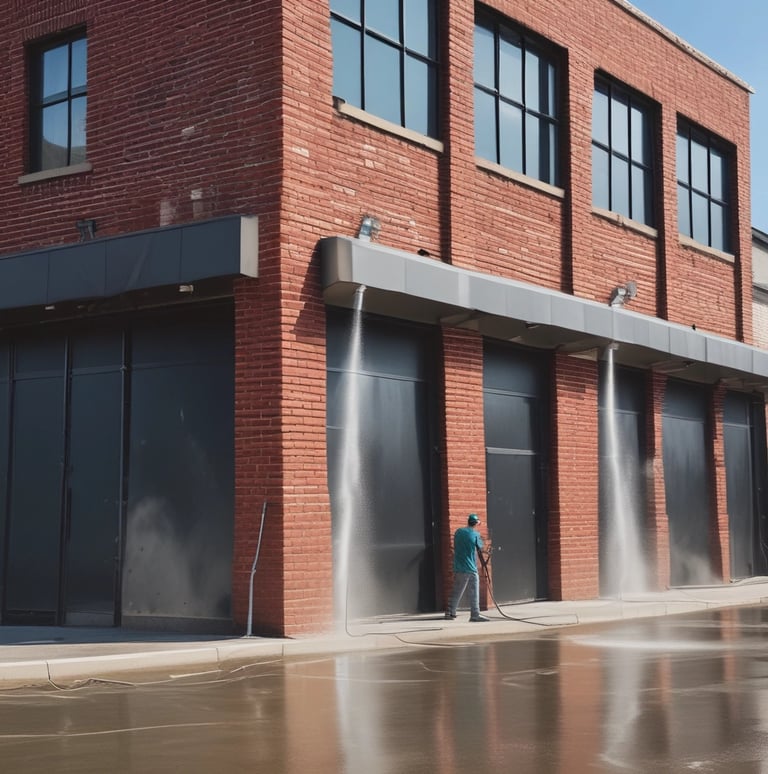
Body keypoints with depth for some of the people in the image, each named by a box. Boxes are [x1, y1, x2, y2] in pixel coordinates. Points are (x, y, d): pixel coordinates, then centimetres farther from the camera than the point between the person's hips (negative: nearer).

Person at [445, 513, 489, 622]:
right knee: (474, 593, -1)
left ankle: (450, 612, 18)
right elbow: (480, 551, 0)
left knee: (457, 592, 15)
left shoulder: (458, 531, 7)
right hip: (471, 568, -5)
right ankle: (475, 615, -4)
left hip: (458, 568, 5)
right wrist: (484, 564, 13)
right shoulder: (476, 534, -6)